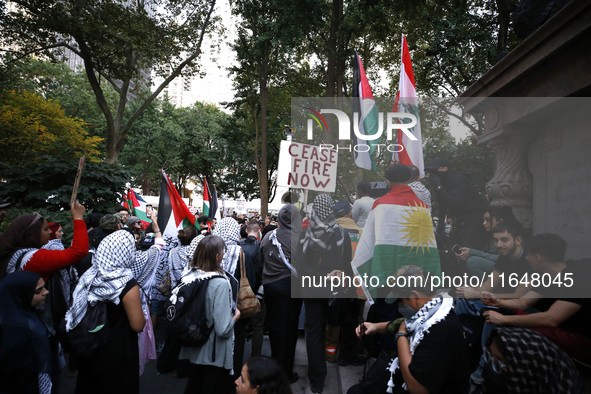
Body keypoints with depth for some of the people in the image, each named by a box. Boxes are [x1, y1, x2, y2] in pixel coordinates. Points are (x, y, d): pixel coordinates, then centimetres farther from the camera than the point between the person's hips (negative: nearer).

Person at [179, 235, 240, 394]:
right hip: (214, 354, -6)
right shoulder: (220, 283, -26)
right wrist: (235, 316, -9)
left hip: (193, 349, 6)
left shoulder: (189, 277, -7)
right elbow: (223, 329, -29)